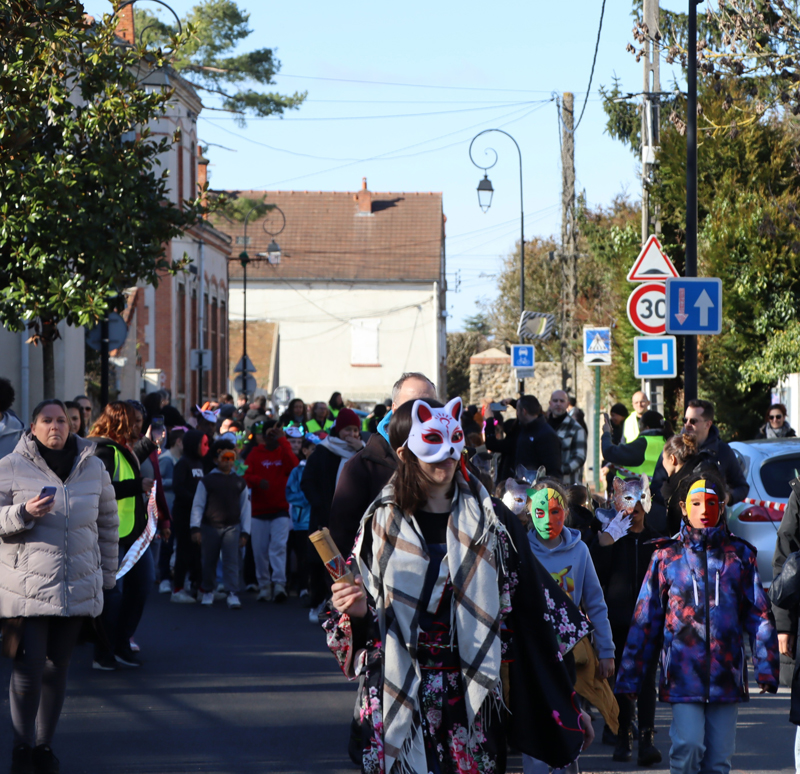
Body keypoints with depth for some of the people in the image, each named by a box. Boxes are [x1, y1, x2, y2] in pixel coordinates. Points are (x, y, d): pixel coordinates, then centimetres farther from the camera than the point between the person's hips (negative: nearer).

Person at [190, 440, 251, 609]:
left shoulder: (239, 482, 9)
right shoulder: (206, 481, 3)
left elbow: (245, 508, 11)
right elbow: (198, 505, 1)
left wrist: (245, 532, 6)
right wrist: (196, 528, -7)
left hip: (232, 527, 0)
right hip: (210, 527, 0)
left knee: (231, 560, -10)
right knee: (209, 561, 7)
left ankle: (232, 594, -12)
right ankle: (208, 592, 23)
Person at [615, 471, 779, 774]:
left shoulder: (739, 554, 9)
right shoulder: (666, 556, 6)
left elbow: (759, 614, 8)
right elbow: (645, 620, 8)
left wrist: (766, 668, -1)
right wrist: (628, 677, 5)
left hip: (726, 675, 2)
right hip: (683, 672, -1)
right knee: (688, 746, -16)